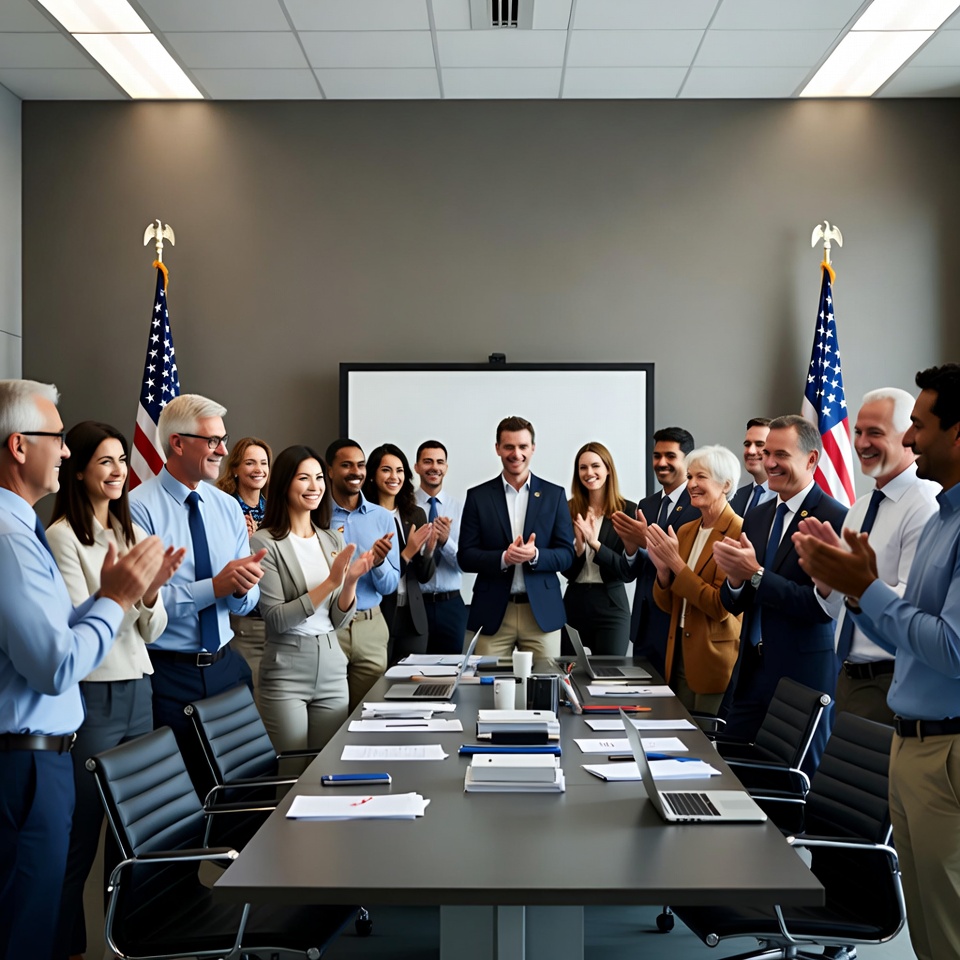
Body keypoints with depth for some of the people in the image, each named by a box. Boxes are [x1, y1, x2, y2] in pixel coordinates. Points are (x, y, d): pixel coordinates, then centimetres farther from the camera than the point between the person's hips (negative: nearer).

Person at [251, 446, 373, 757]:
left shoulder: (333, 540, 8)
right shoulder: (265, 542, -9)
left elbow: (338, 620, 8)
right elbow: (276, 620, -15)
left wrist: (352, 581, -10)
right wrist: (331, 582, -19)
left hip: (332, 666, 5)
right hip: (286, 670, -5)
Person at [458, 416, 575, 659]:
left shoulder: (554, 495, 6)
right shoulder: (478, 496, 5)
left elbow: (566, 555, 4)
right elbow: (465, 557, 1)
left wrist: (535, 555, -16)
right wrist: (503, 558, -16)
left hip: (543, 612, 1)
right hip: (492, 613, 0)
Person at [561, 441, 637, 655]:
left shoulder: (628, 510, -5)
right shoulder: (569, 509, 2)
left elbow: (629, 570, -7)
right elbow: (565, 569, 2)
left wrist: (595, 543, -17)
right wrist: (579, 545, -17)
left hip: (611, 606, -2)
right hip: (574, 603, 2)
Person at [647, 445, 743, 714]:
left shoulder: (739, 533, -14)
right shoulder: (685, 531, 9)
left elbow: (722, 606, -19)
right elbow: (667, 605, 11)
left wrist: (676, 562, -19)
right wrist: (663, 568, -8)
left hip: (715, 660, -7)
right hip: (678, 654, 7)